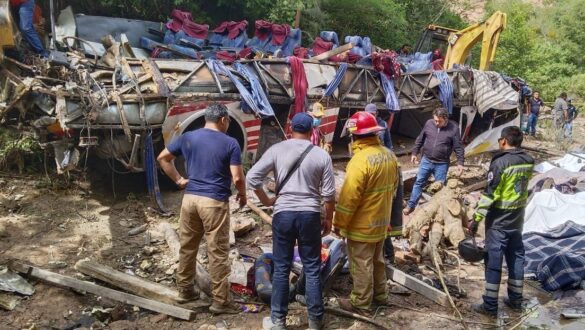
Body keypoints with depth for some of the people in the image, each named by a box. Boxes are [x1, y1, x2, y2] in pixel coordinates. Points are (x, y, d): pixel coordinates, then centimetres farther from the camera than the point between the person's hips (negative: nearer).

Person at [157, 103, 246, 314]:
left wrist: (178, 180, 14)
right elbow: (237, 178, -12)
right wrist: (243, 194, 7)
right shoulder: (230, 143, -7)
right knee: (218, 253, 2)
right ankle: (220, 301, 9)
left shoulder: (187, 137, 7)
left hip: (190, 198, 5)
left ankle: (185, 289, 32)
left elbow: (163, 158, 13)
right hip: (214, 202, -5)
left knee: (187, 247, 18)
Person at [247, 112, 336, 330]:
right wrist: (328, 218, 13)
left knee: (281, 269, 10)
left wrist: (266, 200, 8)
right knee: (312, 269, 10)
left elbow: (252, 177, -6)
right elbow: (329, 193, 0)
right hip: (310, 215, 0)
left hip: (283, 214, 0)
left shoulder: (277, 150, -2)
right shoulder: (321, 155, -1)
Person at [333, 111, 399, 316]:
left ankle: (361, 304, 18)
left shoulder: (360, 160, -26)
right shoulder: (388, 155, 1)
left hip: (362, 225, -8)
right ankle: (380, 295, 37)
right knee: (377, 260, 23)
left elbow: (348, 197, -24)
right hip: (381, 221, 8)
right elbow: (393, 187, 13)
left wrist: (339, 223, -13)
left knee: (361, 265, 6)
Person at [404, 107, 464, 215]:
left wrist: (460, 163, -10)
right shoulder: (429, 123, -4)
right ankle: (411, 206, 20)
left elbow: (458, 147, -7)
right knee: (418, 182, 9)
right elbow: (420, 139, 8)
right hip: (426, 160, 3)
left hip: (442, 164, -2)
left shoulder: (453, 128, -12)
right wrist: (415, 153, 10)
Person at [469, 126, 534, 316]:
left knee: (493, 262, 0)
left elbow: (490, 194, -20)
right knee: (516, 258, 16)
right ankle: (515, 300, 28)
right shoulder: (528, 162, 2)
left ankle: (490, 306, 6)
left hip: (498, 221, -7)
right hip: (517, 220, 7)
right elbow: (524, 189, 11)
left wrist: (477, 218, -16)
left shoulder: (500, 162, -19)